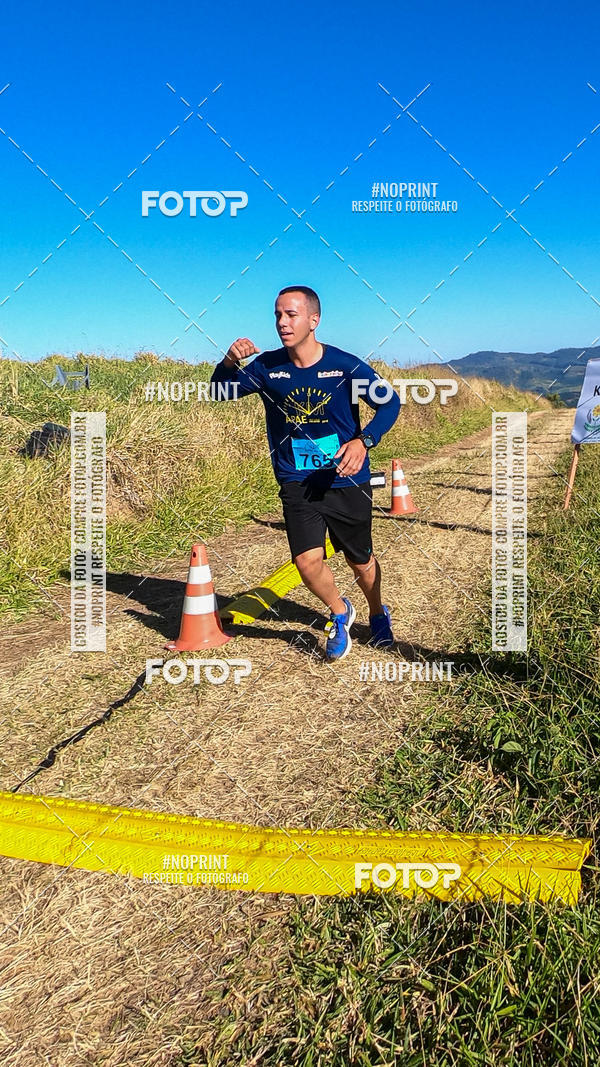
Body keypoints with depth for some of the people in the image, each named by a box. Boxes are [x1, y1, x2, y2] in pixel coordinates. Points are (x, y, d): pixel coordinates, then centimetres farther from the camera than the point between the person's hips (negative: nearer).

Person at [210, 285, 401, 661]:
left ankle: (378, 613, 47)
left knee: (361, 561, 13)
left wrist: (363, 441, -22)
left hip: (347, 482, -1)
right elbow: (219, 392, -2)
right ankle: (340, 613, 19)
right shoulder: (268, 367, -5)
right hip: (297, 484, 1)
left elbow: (389, 402, -3)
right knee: (308, 560, -15)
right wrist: (229, 362, -25)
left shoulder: (346, 365, -11)